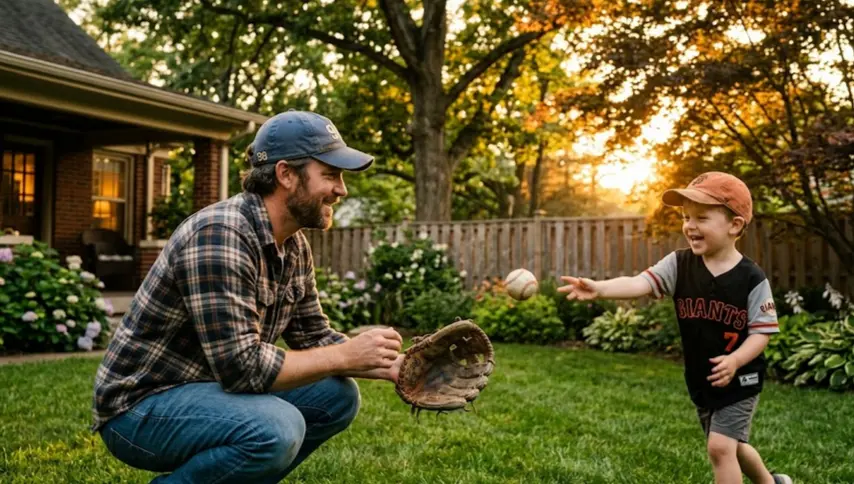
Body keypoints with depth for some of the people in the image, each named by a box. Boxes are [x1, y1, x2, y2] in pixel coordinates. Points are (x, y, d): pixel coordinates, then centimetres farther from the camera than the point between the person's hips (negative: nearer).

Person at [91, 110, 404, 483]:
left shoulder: (294, 246, 3)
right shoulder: (219, 235, -26)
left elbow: (314, 338, 9)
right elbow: (240, 365, -30)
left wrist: (393, 368, -4)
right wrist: (345, 355, -21)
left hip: (210, 387, 9)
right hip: (142, 405, -9)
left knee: (338, 396, 1)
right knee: (277, 428, -32)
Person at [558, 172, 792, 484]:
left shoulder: (751, 278, -17)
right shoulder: (679, 264, -10)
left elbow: (761, 331, -14)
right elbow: (639, 284, -24)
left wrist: (735, 360, -32)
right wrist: (598, 289, -41)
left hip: (740, 380, -5)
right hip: (700, 381, 5)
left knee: (720, 446, -13)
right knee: (730, 447, 22)